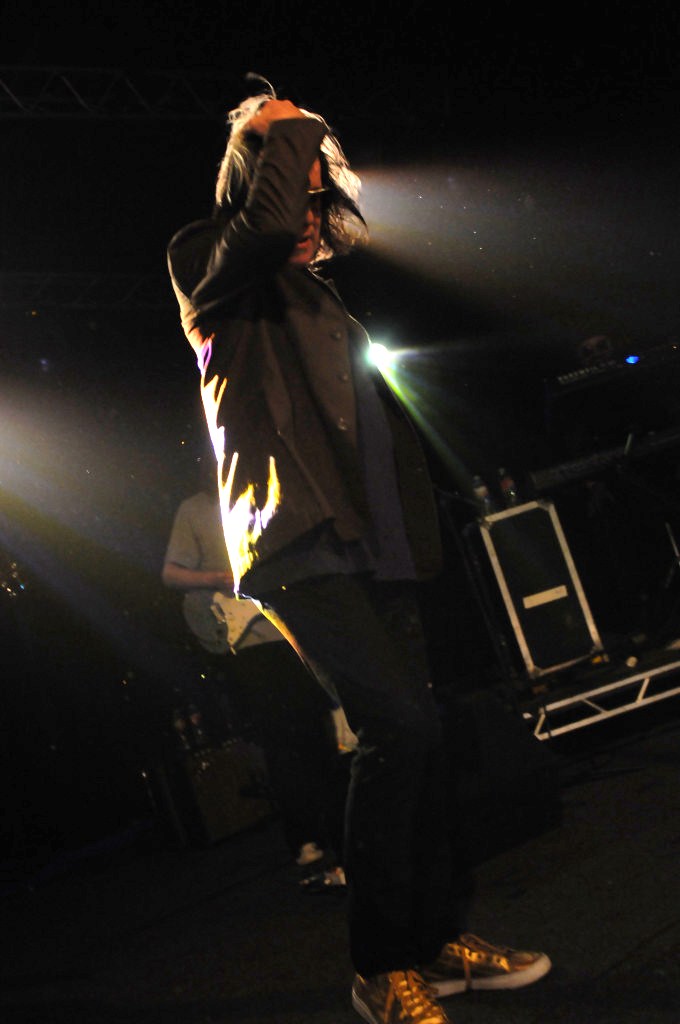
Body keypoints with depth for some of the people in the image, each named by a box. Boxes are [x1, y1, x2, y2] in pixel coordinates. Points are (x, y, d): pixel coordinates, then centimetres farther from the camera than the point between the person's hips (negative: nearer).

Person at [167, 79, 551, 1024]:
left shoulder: (317, 296, 27)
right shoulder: (208, 268, 4)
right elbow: (265, 217, -20)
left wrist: (417, 535, 22)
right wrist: (283, 129, -1)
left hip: (372, 548, 8)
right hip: (299, 549, -8)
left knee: (413, 733, 5)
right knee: (399, 727, -17)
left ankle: (439, 938, 16)